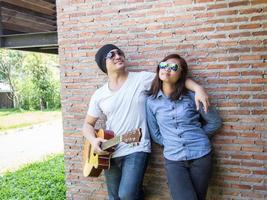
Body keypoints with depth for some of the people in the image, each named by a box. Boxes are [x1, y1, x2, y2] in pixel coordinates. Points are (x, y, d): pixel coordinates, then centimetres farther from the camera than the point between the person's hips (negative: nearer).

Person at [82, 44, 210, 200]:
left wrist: (198, 88, -19)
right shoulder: (99, 95, 3)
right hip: (110, 152, 4)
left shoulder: (142, 78, -4)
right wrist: (94, 141, -9)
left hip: (136, 150, -3)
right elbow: (88, 124, 10)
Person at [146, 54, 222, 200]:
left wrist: (196, 137, 5)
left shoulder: (192, 96, -4)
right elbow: (155, 134, 5)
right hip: (173, 159, 0)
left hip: (201, 155, 1)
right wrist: (170, 143, 0)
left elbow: (215, 122, 6)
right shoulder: (151, 101, -2)